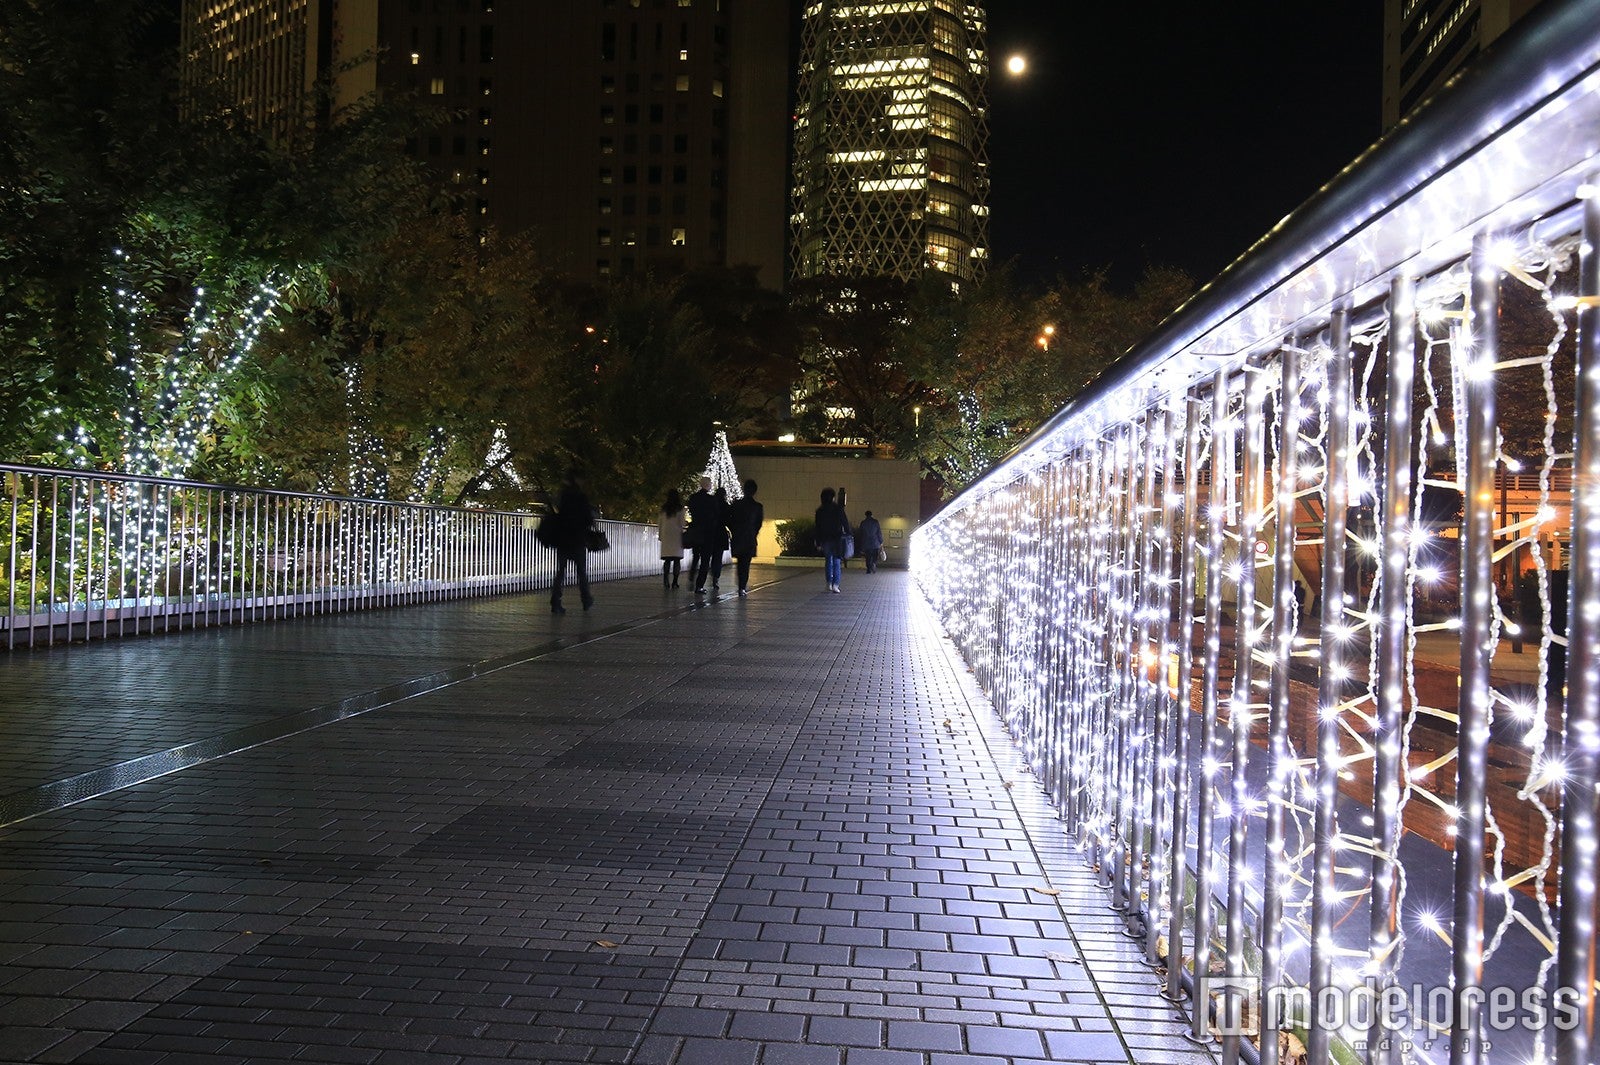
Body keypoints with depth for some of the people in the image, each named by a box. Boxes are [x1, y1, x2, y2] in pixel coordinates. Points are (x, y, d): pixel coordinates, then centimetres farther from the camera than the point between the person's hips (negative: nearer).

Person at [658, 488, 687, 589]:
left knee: (667, 559, 3)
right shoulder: (680, 508, -5)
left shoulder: (664, 508, 6)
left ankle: (665, 579, -16)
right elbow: (682, 522, -8)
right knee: (677, 560, 3)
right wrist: (687, 522, 11)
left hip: (666, 535, 3)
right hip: (677, 535, -3)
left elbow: (659, 523, 10)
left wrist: (660, 534, 19)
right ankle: (674, 582, 0)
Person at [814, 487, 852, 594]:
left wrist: (818, 543, 7)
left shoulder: (819, 511, 1)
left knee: (828, 561, 15)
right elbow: (845, 522, -6)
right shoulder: (838, 508, -7)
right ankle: (835, 584, -10)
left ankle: (829, 584, 9)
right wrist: (848, 534, 5)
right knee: (837, 562, 1)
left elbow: (818, 528, 3)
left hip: (825, 539, 2)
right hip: (837, 538, -2)